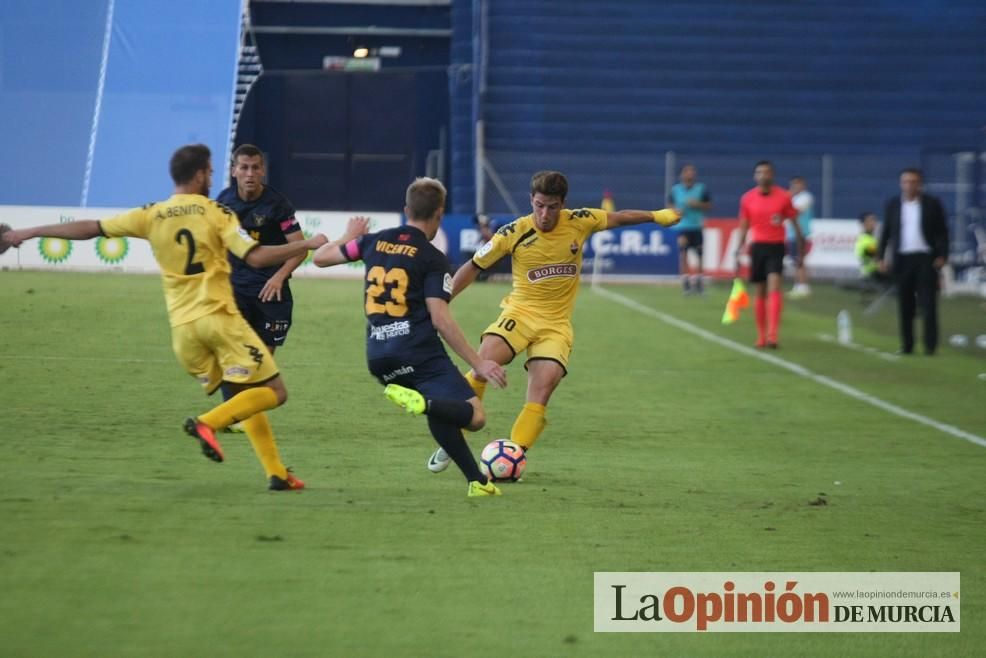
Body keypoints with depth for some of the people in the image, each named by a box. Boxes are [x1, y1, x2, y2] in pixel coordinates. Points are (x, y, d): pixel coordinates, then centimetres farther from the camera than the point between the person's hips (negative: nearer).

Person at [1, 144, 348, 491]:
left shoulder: (151, 216, 5)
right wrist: (307, 244, 0)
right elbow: (256, 257, -12)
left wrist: (30, 232, 17)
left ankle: (277, 473, 7)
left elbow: (89, 228, 8)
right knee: (273, 392, -1)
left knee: (247, 396, 16)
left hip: (182, 327, 5)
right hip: (220, 318, -5)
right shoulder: (216, 213, -3)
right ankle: (208, 422, -22)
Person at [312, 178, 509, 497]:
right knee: (474, 416, -11)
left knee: (442, 412, 22)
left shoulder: (374, 241, 11)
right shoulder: (433, 258, -4)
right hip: (418, 351, -6)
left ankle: (477, 481, 11)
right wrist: (479, 364, -9)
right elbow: (440, 319, -12)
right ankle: (421, 402, -38)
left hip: (378, 357, 6)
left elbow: (320, 258, 22)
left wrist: (348, 238, 43)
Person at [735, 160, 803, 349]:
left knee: (774, 287, -17)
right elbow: (744, 227, 10)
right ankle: (761, 336, 17)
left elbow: (794, 224, 5)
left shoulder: (783, 197, -2)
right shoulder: (747, 199, 3)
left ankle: (772, 335, -23)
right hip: (757, 246, 2)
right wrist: (739, 252, 5)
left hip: (776, 247, -2)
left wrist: (801, 250, 5)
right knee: (760, 292, 8)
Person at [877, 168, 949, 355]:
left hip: (926, 259, -2)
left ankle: (930, 345, -2)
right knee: (905, 305, 4)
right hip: (902, 259, 2)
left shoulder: (932, 204, 1)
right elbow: (886, 233, 10)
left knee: (928, 304, -5)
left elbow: (942, 232, 1)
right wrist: (881, 257, 3)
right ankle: (906, 345, 10)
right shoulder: (893, 205, 7)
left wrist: (942, 256, -8)